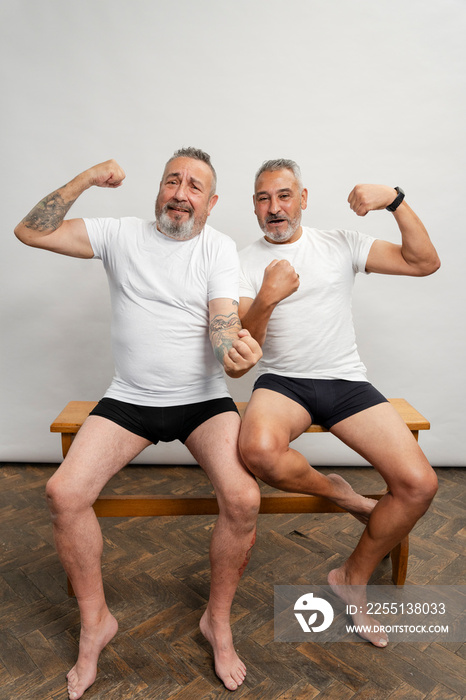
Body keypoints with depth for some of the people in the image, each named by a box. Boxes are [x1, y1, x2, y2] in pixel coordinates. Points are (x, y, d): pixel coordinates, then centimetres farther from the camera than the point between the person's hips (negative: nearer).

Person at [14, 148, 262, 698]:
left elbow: (223, 326, -11)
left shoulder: (218, 247, 1)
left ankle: (218, 619, 6)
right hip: (129, 399, 2)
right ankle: (95, 621, 8)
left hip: (203, 399, -1)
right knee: (64, 492, -18)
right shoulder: (121, 234, 5)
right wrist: (84, 180, -5)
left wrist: (237, 354, -34)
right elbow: (30, 232, 3)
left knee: (243, 498, -23)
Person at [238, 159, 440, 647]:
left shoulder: (341, 244, 8)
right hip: (282, 381, -1)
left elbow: (424, 263, 1)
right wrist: (266, 300, -24)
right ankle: (339, 493, -2)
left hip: (346, 381, 2)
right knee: (259, 449, -36)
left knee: (420, 484, -13)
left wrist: (395, 200, -9)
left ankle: (353, 578, 13)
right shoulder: (245, 262, 4)